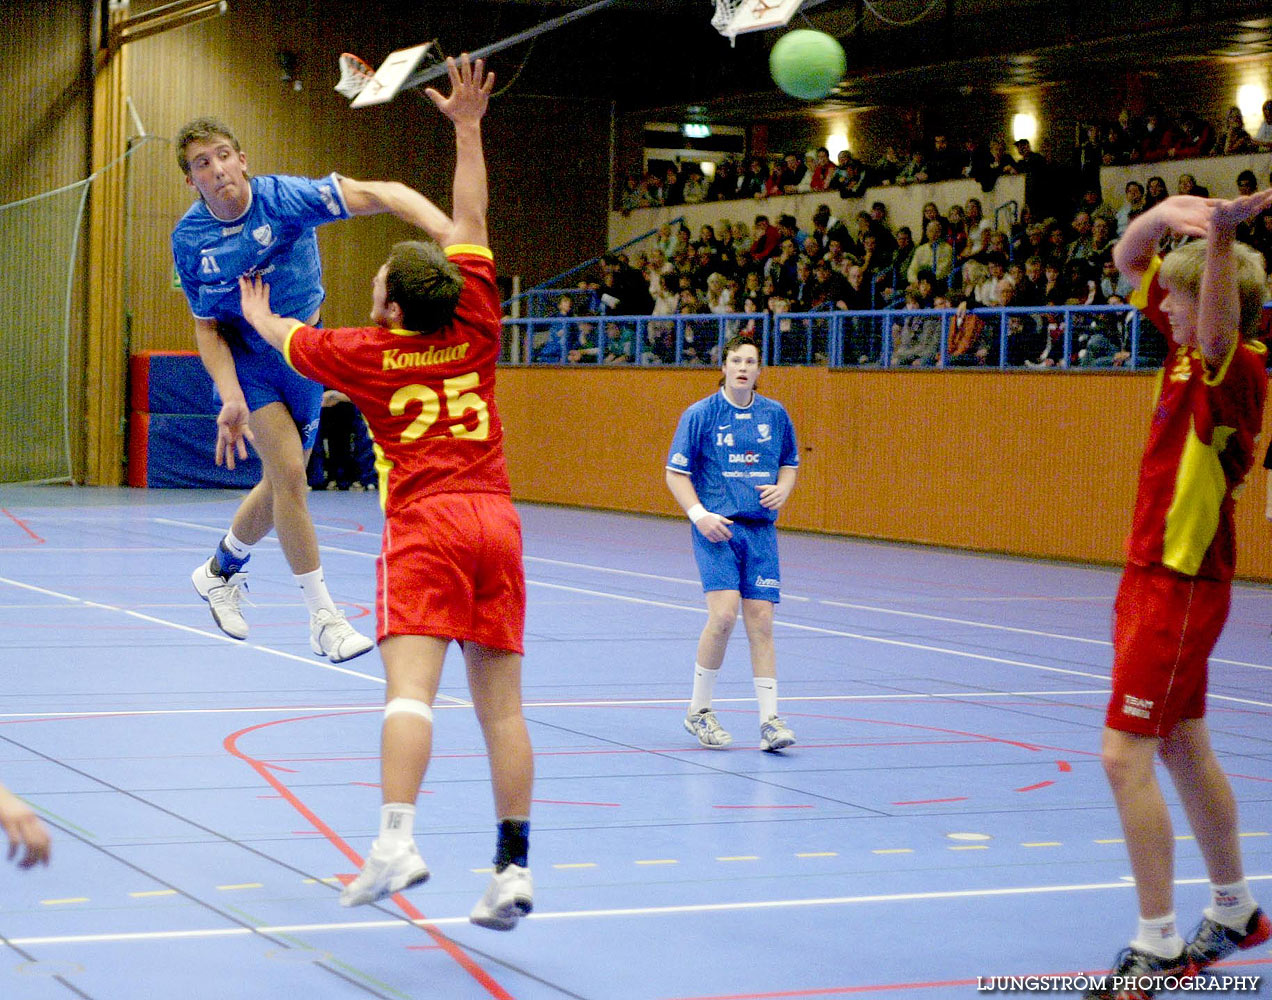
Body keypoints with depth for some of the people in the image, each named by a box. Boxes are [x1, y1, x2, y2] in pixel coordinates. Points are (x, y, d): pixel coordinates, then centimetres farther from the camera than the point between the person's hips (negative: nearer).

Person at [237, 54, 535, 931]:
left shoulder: (368, 353, 5)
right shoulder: (475, 329, 10)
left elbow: (284, 336, 26)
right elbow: (467, 225, 21)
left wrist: (259, 317, 48)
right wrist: (467, 127, 23)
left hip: (425, 523, -4)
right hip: (495, 519, 4)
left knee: (411, 687, -17)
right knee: (502, 704, 3)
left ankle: (397, 839, -34)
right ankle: (514, 868, 3)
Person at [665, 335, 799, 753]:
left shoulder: (775, 414, 9)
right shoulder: (700, 414, -2)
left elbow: (790, 464, 21)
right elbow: (676, 473, 1)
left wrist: (782, 489, 0)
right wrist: (699, 515, -12)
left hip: (760, 529, 3)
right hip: (716, 528, -3)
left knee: (761, 621, -1)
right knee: (723, 614, -17)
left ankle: (769, 720, 2)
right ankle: (699, 710, 1)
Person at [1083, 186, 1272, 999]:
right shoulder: (1188, 348, 6)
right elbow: (1128, 259, 12)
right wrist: (1161, 215, -9)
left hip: (1181, 583, -10)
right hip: (1152, 574, 10)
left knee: (1126, 754, -12)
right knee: (1183, 748, 18)